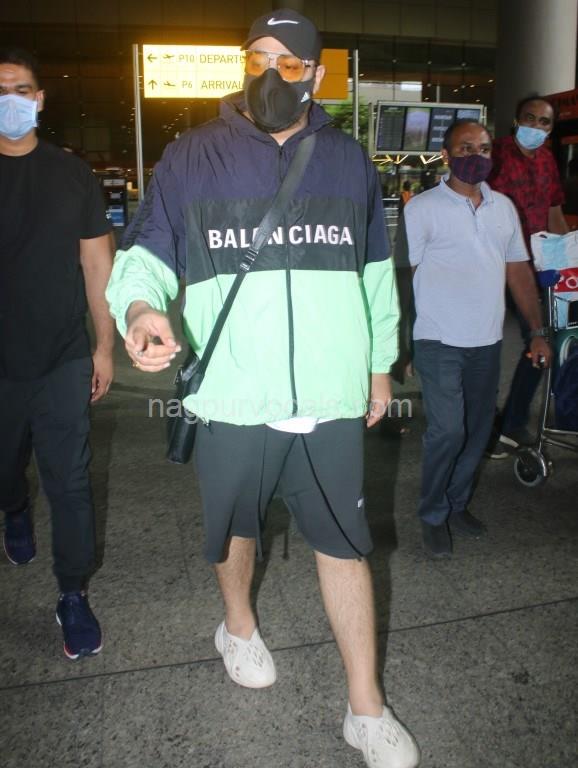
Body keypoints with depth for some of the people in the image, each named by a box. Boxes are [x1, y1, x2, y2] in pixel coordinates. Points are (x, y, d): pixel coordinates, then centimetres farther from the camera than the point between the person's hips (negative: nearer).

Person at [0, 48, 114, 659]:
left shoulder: (71, 175, 2)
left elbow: (96, 263, 4)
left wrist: (104, 346, 2)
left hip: (64, 359, 0)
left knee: (70, 482, 1)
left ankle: (73, 596, 16)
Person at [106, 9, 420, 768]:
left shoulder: (350, 159, 9)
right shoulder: (191, 156, 2)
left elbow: (376, 270, 15)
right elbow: (146, 250, -1)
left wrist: (380, 363, 16)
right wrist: (141, 305, -24)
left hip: (333, 398, 1)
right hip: (233, 396, -1)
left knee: (344, 546, 9)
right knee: (235, 525, 20)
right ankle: (238, 626, 52)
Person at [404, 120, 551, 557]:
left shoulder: (503, 206, 11)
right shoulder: (423, 208, -5)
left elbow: (519, 271, 14)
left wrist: (538, 331, 11)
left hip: (487, 341, 6)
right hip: (440, 341, -5)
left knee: (479, 429, 12)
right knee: (448, 430, -11)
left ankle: (458, 504, 32)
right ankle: (433, 516, 11)